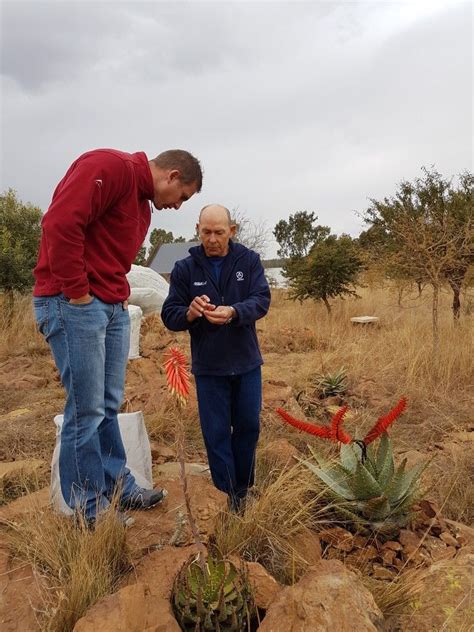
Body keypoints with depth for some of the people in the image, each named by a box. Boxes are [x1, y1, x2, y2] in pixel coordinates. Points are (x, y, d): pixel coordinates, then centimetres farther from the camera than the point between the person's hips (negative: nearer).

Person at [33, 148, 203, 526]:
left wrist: (119, 293, 5)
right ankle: (89, 509, 13)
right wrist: (77, 292, -18)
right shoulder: (110, 167, -11)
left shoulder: (144, 205, 20)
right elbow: (60, 224, -22)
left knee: (109, 406, 14)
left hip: (113, 307, 9)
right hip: (73, 303, -9)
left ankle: (121, 488, 27)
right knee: (87, 409, -2)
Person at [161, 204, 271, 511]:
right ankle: (229, 495, 22)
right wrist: (190, 313, -28)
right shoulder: (185, 268, -3)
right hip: (208, 366, 0)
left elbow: (262, 300, -14)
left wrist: (233, 312, -34)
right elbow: (170, 316, -5)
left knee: (249, 426, 11)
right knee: (217, 432, 5)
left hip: (247, 362, 1)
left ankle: (244, 489, 32)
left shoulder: (249, 261, -2)